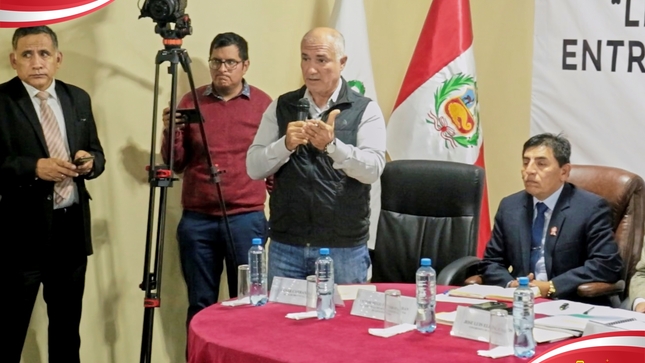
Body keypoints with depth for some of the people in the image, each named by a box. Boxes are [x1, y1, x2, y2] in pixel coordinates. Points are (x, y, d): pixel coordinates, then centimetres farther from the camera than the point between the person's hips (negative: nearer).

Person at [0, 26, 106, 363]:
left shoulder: (78, 98, 9)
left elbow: (97, 155, 14)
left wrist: (89, 161, -7)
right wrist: (34, 168, -25)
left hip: (72, 226, 5)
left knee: (67, 323, 17)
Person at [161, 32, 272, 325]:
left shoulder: (262, 103, 3)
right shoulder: (191, 102, 6)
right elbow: (176, 164, 7)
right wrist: (171, 132, -10)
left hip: (247, 218, -1)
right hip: (197, 220, 2)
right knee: (200, 304, 8)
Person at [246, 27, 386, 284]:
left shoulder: (365, 111, 0)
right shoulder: (281, 107, 7)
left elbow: (372, 169, -14)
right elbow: (254, 168, 1)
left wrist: (332, 145, -30)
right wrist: (286, 145, -18)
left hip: (345, 248, -2)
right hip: (286, 245, 2)